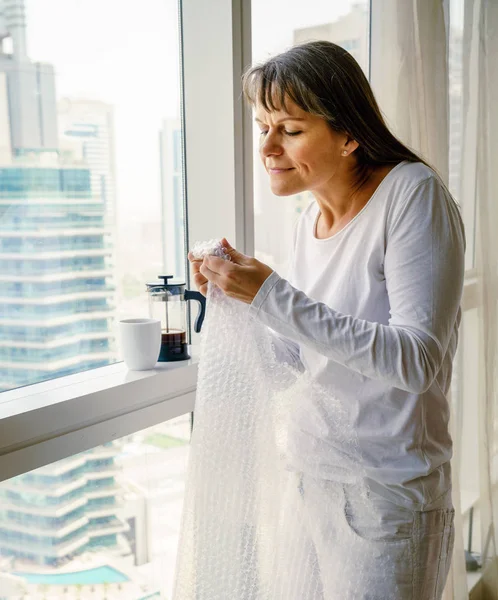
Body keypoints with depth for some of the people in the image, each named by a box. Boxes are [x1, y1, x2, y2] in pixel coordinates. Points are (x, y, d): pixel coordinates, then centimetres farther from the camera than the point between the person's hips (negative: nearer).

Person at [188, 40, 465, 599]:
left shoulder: (413, 193, -16)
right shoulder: (308, 222, 4)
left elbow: (417, 359, -25)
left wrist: (272, 295, -27)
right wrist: (235, 299, -5)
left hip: (390, 496, -6)